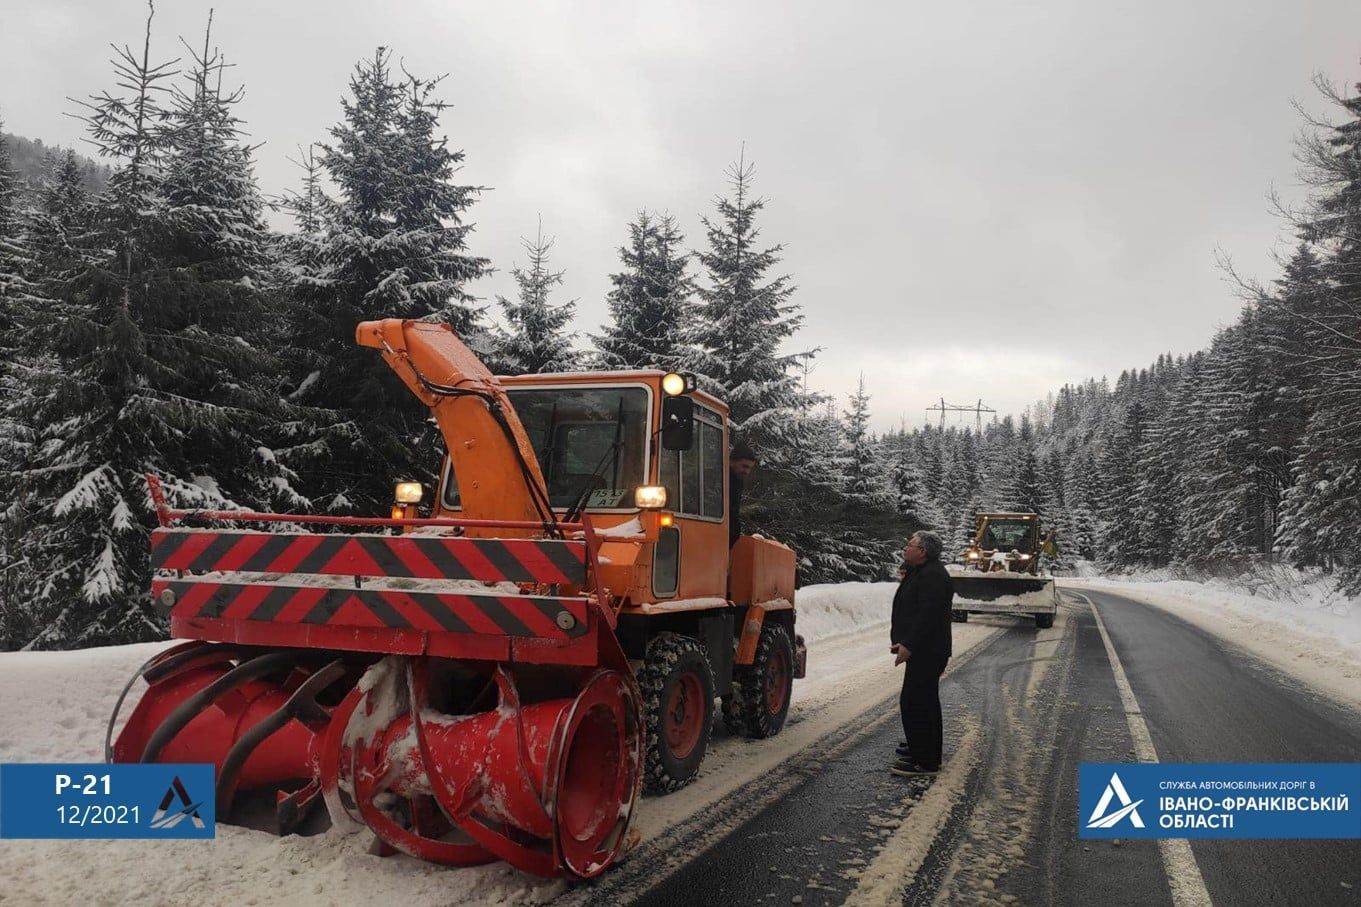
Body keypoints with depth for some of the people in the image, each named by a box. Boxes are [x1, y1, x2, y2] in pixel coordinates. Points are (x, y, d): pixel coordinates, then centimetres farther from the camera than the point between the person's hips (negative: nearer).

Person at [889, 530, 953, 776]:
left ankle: (924, 761, -6)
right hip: (921, 651, 12)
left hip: (927, 652, -12)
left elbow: (927, 615, -27)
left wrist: (908, 645, -27)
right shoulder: (920, 573, 18)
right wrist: (901, 641, 20)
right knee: (925, 700, 22)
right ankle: (921, 745, 36)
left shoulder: (933, 576, -19)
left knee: (914, 702, -11)